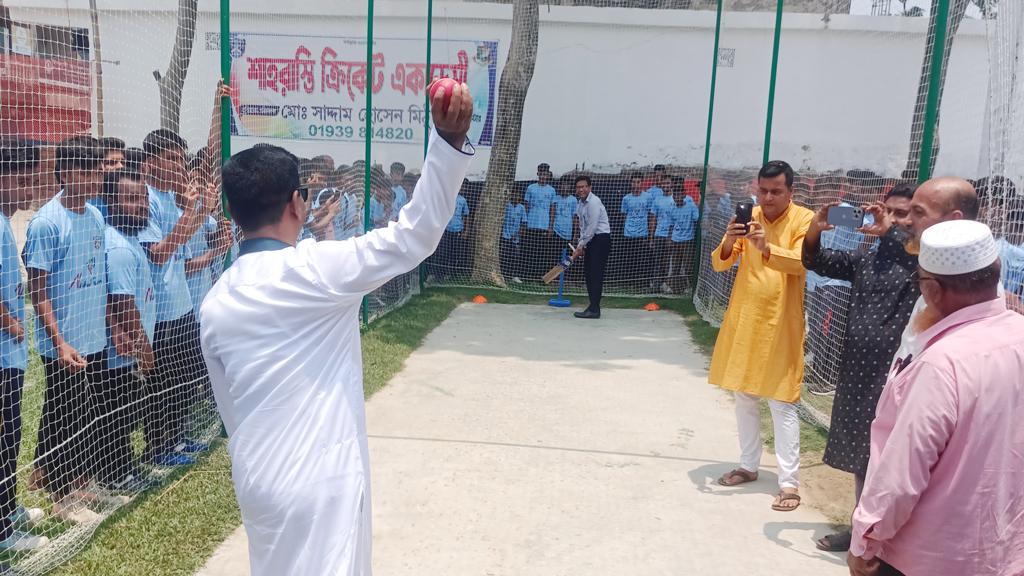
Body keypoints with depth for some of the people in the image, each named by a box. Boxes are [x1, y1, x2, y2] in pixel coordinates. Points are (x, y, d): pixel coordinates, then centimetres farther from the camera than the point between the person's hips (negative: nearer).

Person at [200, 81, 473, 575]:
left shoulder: (215, 304, 3)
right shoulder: (314, 270, -17)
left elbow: (230, 411, 11)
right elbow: (414, 236, -21)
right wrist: (449, 140, -24)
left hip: (256, 479, 7)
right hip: (320, 479, -7)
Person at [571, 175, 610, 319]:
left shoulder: (593, 202, -16)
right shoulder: (582, 202, 13)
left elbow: (592, 227, -19)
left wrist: (581, 245, -14)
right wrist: (580, 245, 8)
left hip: (601, 238, -10)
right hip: (590, 240, 10)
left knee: (596, 274, -12)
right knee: (587, 272, 10)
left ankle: (594, 310, -12)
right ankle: (593, 306, 17)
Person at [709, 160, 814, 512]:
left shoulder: (804, 219, -6)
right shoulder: (748, 218, 5)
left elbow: (802, 260, -22)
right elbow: (719, 264, 0)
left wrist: (767, 247, -37)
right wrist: (729, 241, -21)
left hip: (780, 324, -5)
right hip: (743, 319, 5)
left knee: (782, 403, -4)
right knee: (743, 396, 13)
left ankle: (789, 483, 1)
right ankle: (749, 466, 27)